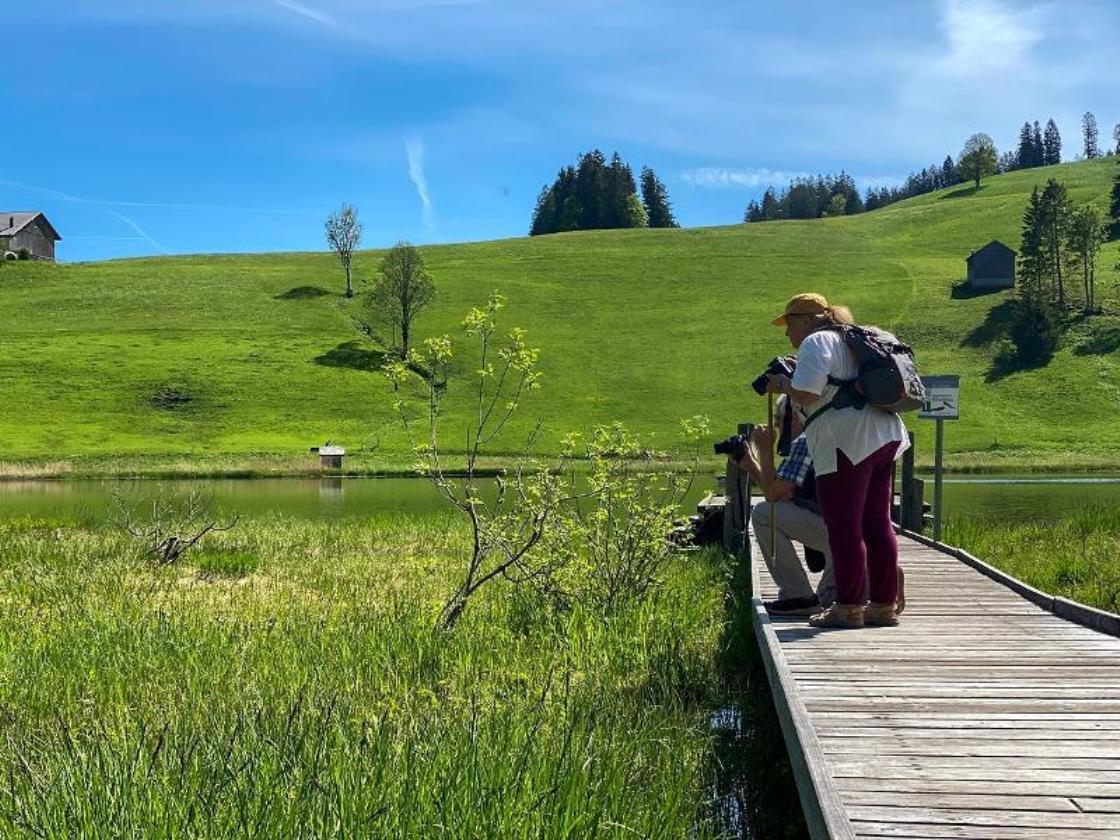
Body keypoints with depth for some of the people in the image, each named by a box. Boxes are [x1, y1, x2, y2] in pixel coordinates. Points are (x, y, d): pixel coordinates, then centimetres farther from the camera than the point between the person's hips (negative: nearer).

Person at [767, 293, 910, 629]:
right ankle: (884, 605, 15)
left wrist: (783, 384, 4)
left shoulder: (816, 343, -4)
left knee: (844, 528, -3)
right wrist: (791, 383, 22)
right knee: (878, 525, 11)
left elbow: (805, 396, -15)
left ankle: (849, 608, 1)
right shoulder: (847, 340, 25)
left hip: (848, 443, -10)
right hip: (884, 437, 10)